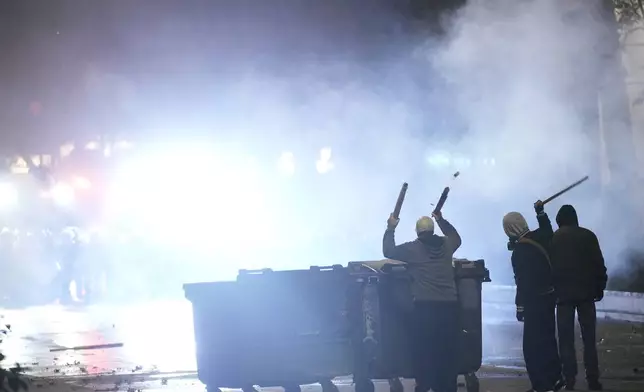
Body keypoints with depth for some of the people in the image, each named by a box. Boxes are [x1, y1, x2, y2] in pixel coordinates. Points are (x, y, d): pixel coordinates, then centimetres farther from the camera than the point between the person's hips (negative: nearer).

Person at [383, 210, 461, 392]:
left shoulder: (412, 248, -1)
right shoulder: (446, 244, 10)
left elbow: (388, 251, 10)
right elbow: (456, 238, 33)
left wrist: (391, 228, 19)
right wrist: (441, 220, 43)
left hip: (425, 305, -3)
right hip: (449, 304, 3)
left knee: (424, 348, 3)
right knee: (448, 348, 7)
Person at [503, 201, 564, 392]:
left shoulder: (520, 251, -23)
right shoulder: (539, 237, 0)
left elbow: (523, 282, -22)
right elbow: (548, 231, 27)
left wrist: (520, 306, -16)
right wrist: (541, 212, 39)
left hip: (536, 300, -9)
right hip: (549, 295, 9)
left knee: (533, 344, -6)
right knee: (547, 338, 19)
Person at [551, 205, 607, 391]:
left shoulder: (554, 239, 1)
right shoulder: (588, 236, 0)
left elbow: (548, 267, 0)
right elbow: (599, 264, -2)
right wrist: (600, 288, 6)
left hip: (564, 294, 0)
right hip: (586, 293, 0)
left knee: (566, 340, 3)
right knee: (589, 339, 6)